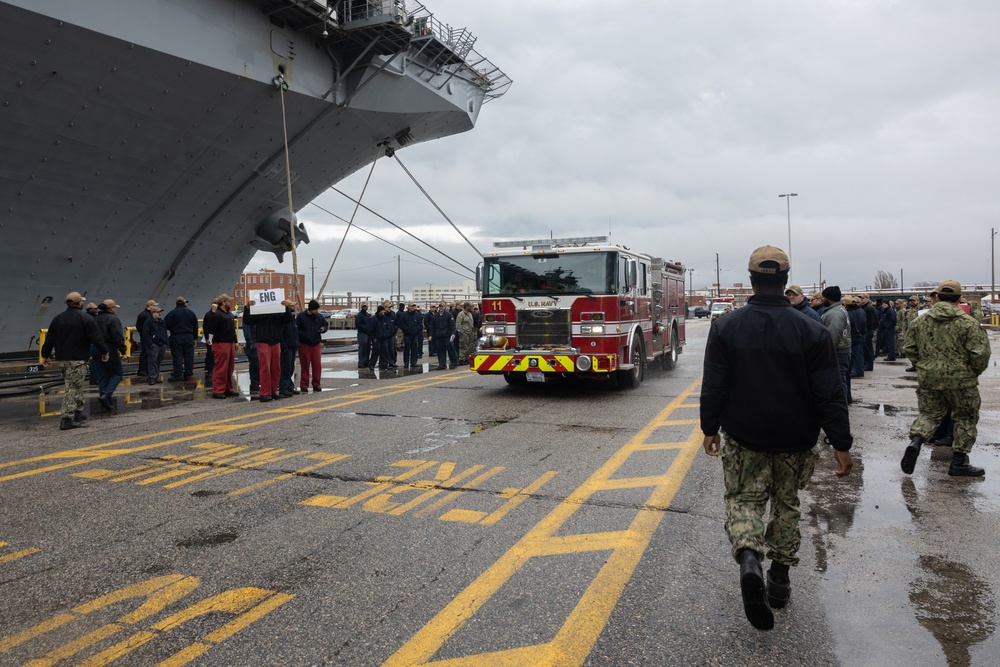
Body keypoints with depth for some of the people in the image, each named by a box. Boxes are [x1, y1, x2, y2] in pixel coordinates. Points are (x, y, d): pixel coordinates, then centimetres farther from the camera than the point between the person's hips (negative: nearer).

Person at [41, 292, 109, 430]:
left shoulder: (58, 319, 10)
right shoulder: (86, 319, -9)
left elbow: (49, 339, 11)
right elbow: (96, 338, -11)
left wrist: (46, 356, 18)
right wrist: (104, 352, 0)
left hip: (61, 359, 7)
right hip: (78, 359, -7)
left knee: (75, 386, 19)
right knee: (73, 388, -5)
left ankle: (78, 413, 25)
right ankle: (66, 419, -9)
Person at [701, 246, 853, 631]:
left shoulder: (725, 328, -9)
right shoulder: (811, 332, -10)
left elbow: (713, 386, -5)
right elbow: (829, 395, -9)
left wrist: (710, 428, 7)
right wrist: (841, 444, -3)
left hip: (743, 438, -1)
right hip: (796, 440, 1)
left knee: (744, 500, 9)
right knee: (786, 505, 18)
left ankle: (749, 559, -19)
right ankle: (779, 578, 27)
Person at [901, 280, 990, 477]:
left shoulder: (920, 321, 3)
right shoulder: (968, 323, -10)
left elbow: (910, 350, 8)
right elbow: (980, 354, -12)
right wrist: (973, 373, 6)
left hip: (928, 378, 3)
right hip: (960, 380, -3)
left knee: (929, 414, 16)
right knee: (966, 418, 14)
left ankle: (915, 442, -11)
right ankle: (959, 463, 18)